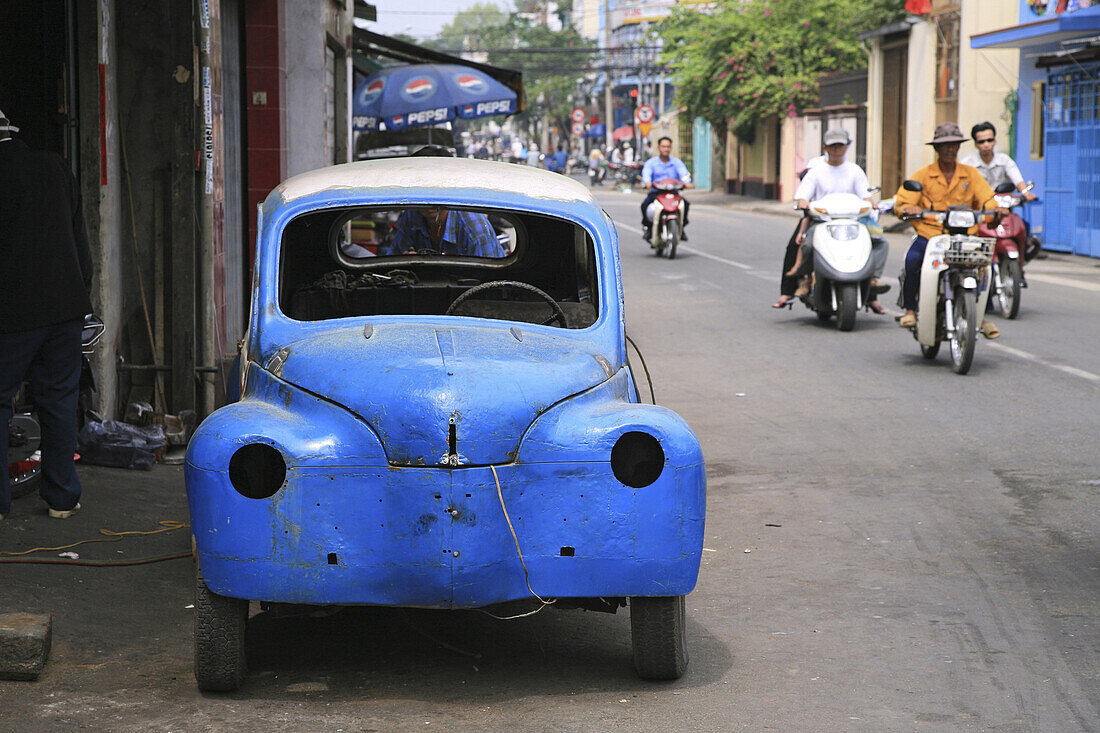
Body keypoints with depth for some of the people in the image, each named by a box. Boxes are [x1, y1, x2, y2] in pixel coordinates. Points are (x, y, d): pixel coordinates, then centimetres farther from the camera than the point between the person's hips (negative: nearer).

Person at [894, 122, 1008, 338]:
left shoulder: (971, 174, 13)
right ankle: (910, 310, -10)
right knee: (912, 259, -31)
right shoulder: (923, 175, 7)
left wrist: (996, 208, -18)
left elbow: (986, 198, 5)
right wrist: (909, 208, -24)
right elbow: (901, 201, 0)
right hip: (929, 234, -1)